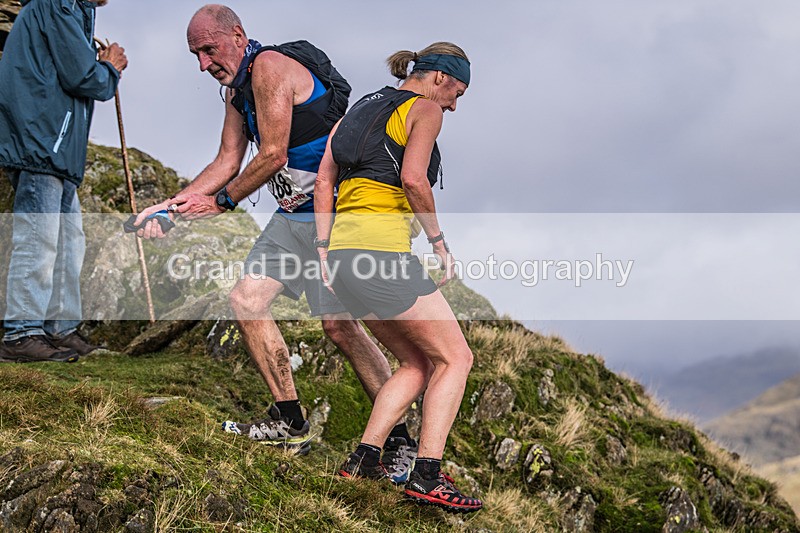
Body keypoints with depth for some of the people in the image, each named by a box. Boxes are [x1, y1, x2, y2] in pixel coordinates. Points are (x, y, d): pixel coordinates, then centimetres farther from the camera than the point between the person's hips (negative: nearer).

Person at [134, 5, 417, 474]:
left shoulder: (270, 67, -15)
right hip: (296, 214, 10)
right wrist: (172, 204, 4)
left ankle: (402, 440, -6)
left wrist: (221, 201, -5)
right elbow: (227, 162, 15)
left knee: (339, 324, -14)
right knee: (247, 299, 3)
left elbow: (273, 156, -18)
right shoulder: (239, 89, 16)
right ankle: (291, 423, 10)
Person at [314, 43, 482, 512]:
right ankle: (427, 476, -9)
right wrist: (439, 241, -6)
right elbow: (413, 178, -16)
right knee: (455, 358, 0)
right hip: (382, 250, -8)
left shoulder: (363, 108, 24)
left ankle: (365, 460, 8)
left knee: (419, 364, 17)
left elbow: (325, 180, 17)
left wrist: (324, 250, 13)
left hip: (343, 252, 8)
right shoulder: (425, 109, 1)